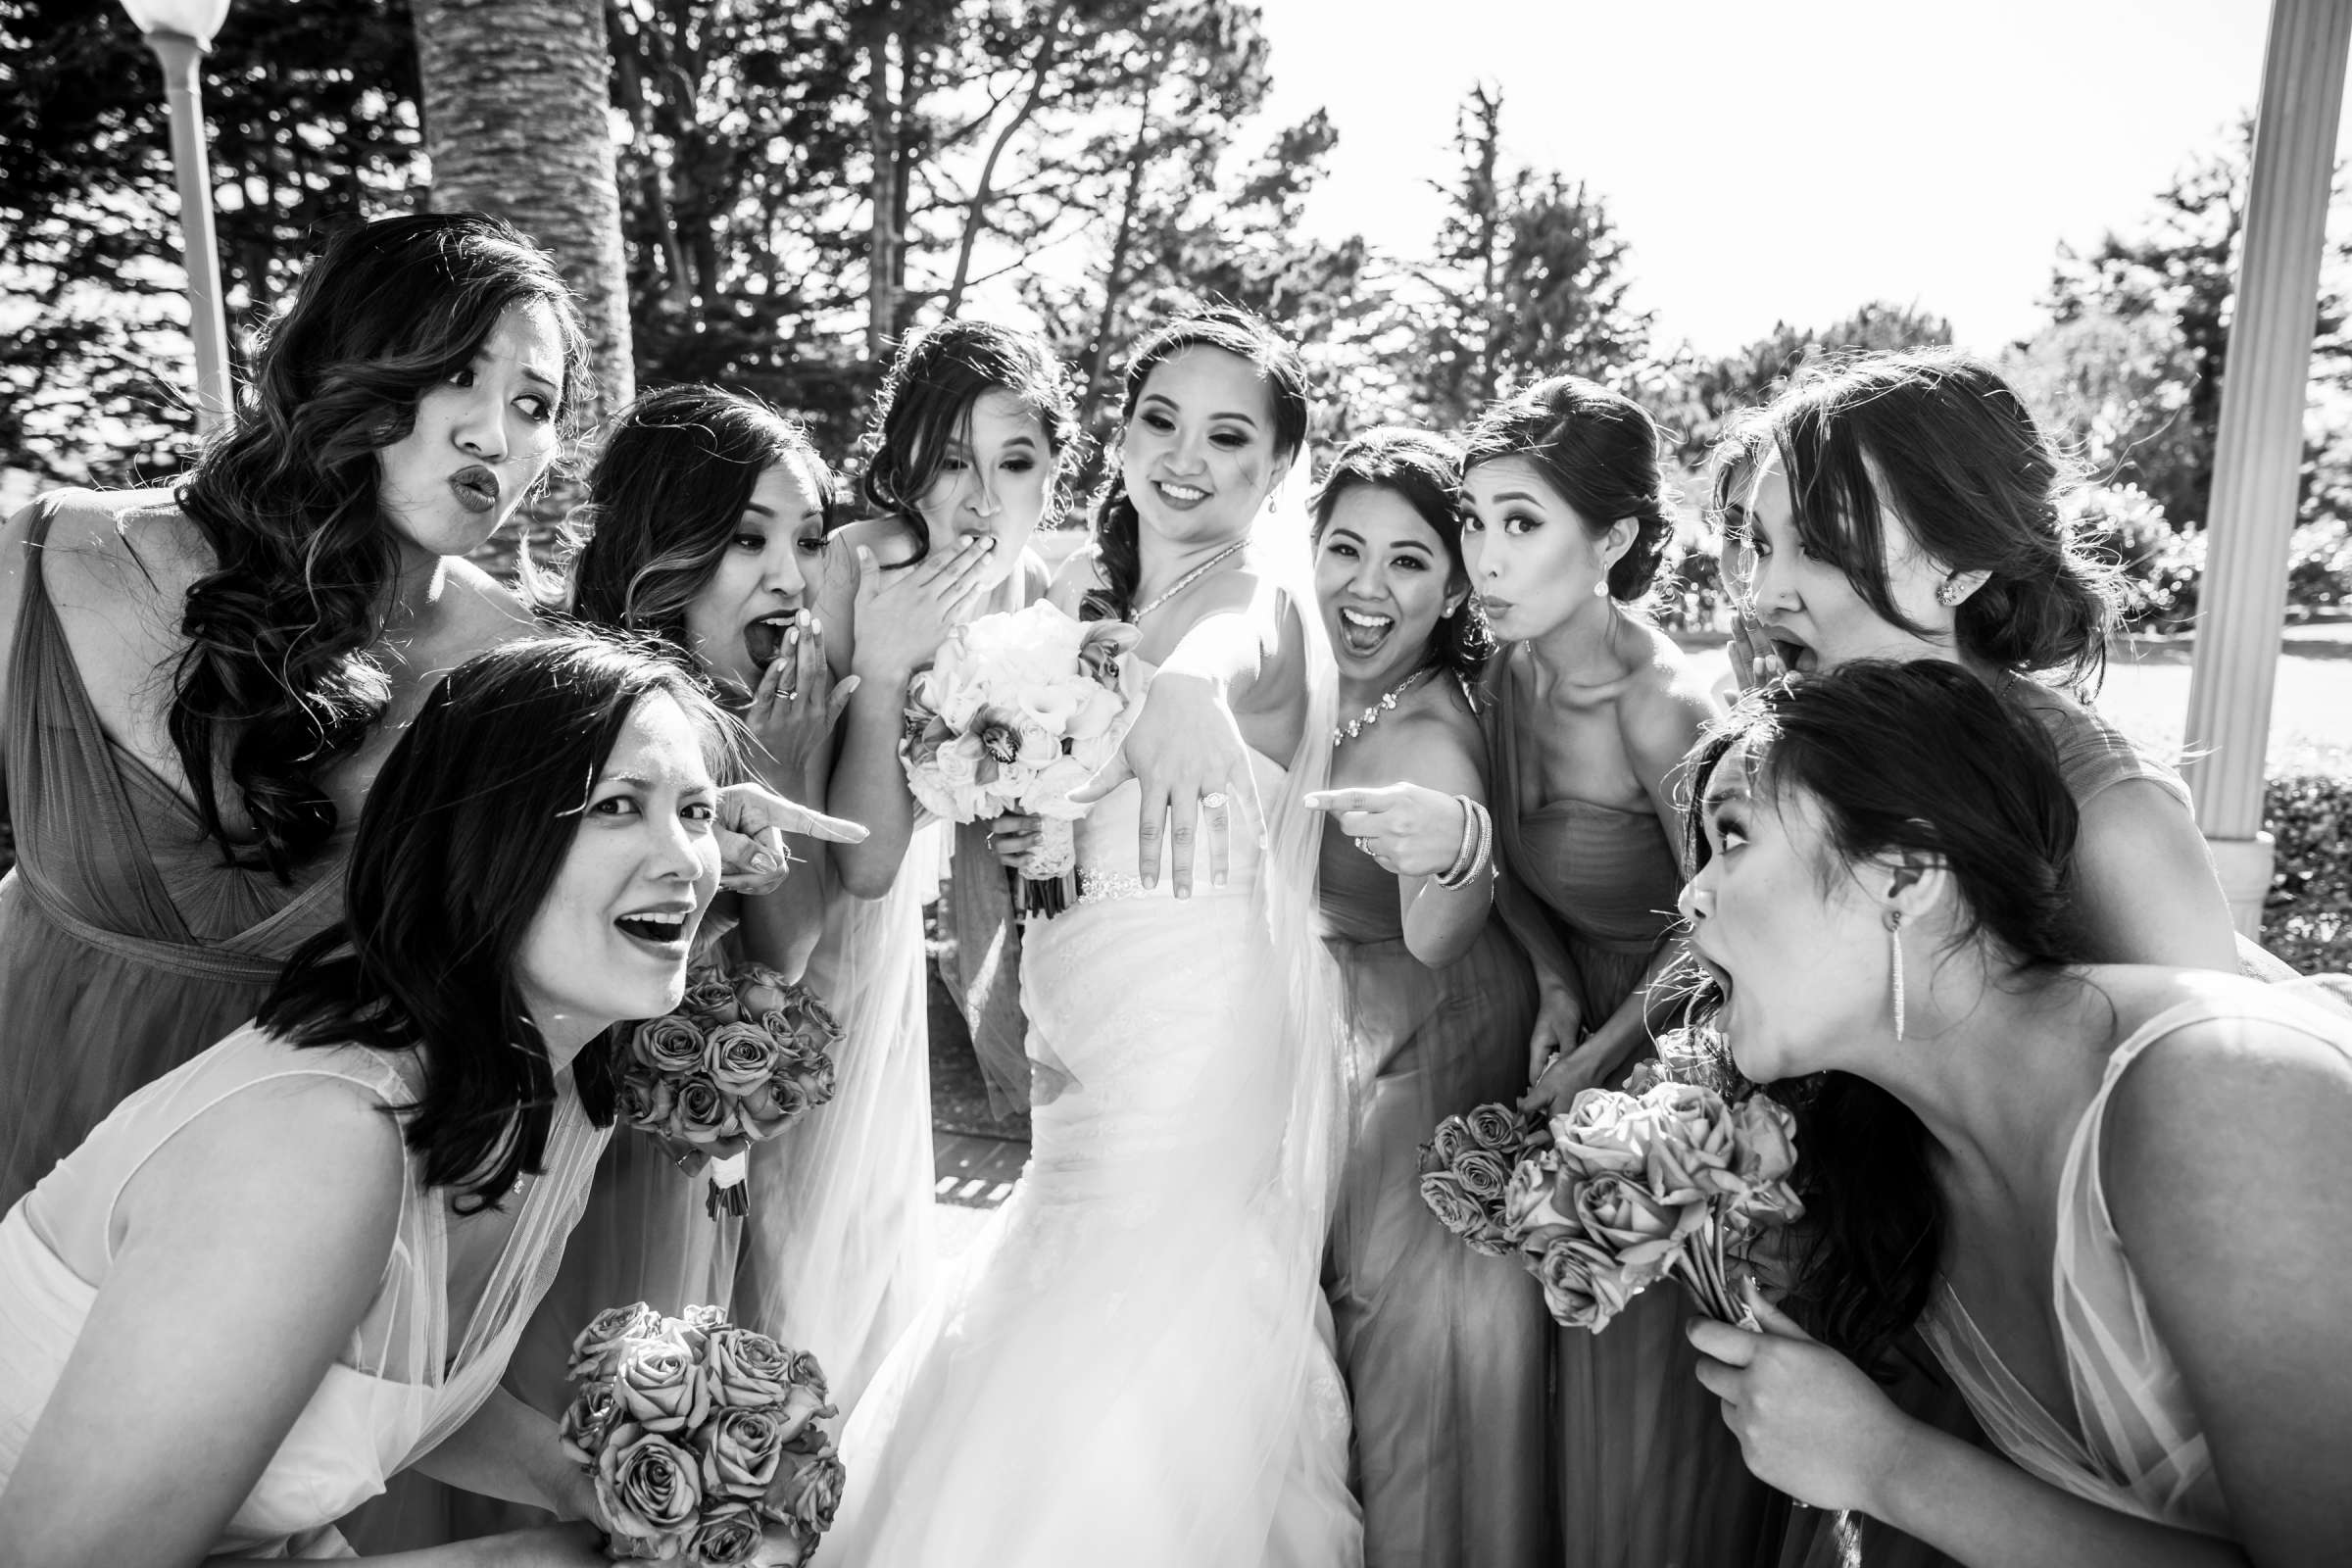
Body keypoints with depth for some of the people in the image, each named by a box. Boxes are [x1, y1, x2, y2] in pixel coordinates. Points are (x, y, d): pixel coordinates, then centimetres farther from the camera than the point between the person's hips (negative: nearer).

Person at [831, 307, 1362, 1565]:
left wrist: (1183, 701, -56)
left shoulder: (1264, 597, -9)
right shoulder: (1085, 586, 11)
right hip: (1080, 1038, 7)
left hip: (1205, 1045, -6)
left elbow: (1232, 653, -34)